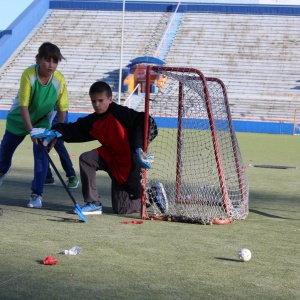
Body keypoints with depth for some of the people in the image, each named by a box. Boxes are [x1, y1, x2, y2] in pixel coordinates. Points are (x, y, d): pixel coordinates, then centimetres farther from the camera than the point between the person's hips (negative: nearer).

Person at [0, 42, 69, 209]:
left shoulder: (59, 80, -26)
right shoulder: (28, 75, -34)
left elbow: (62, 109, -16)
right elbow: (23, 106, -33)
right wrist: (31, 131, -41)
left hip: (43, 121, 0)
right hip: (19, 119, 0)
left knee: (41, 155, -14)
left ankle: (37, 195, -5)